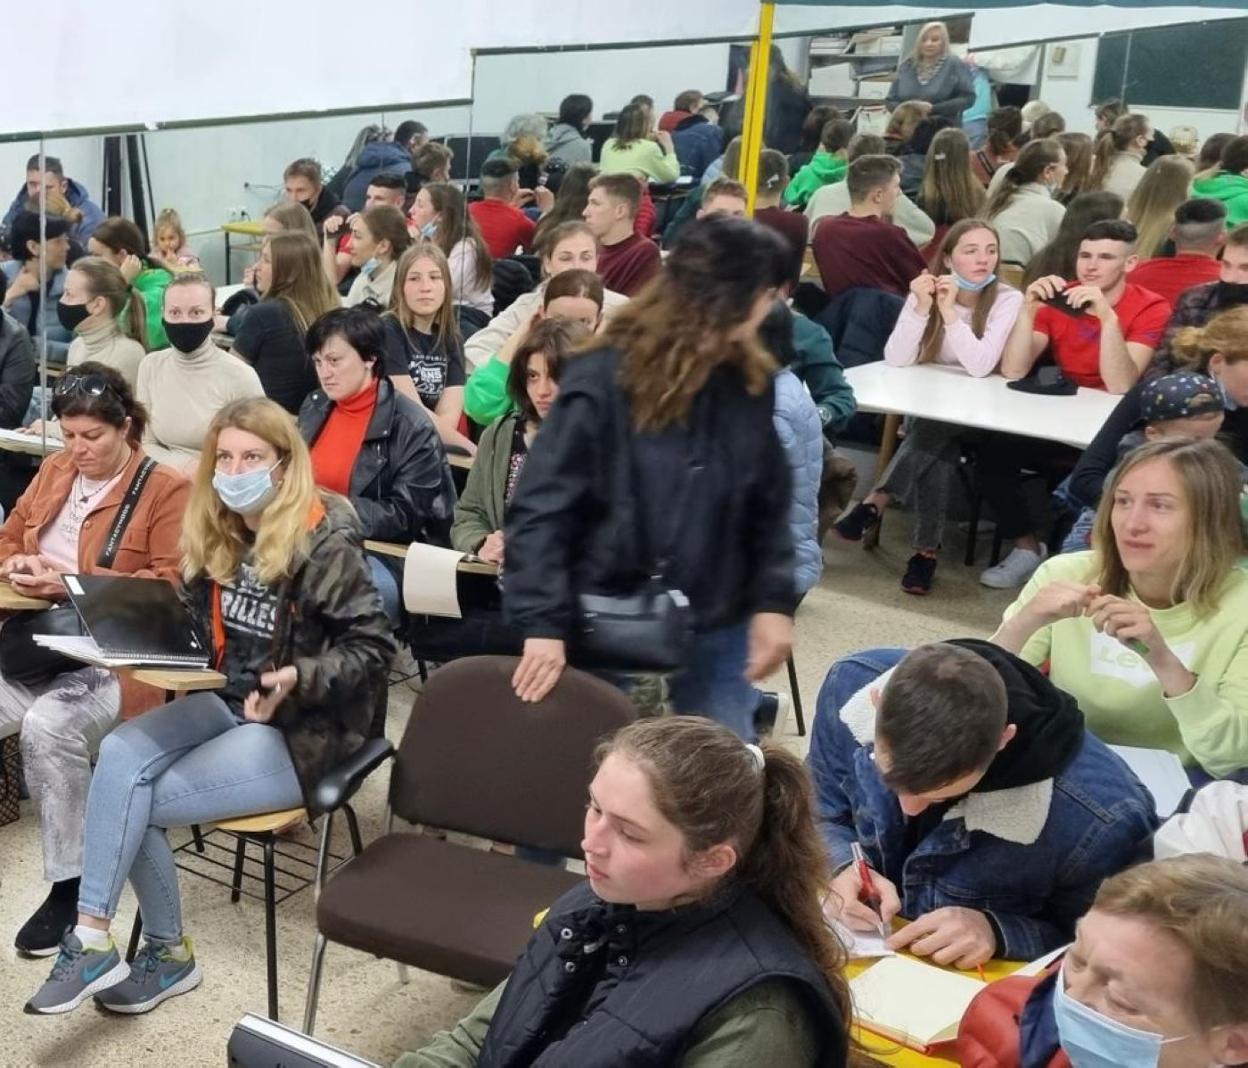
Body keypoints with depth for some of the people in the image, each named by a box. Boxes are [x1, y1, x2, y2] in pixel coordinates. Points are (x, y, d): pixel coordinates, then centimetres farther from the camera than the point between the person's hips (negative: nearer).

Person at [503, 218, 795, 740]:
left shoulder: (750, 382, -1)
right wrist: (543, 623, -21)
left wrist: (773, 600, -3)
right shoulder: (604, 380, -14)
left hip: (717, 627, 4)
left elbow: (770, 507, 7)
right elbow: (540, 511, -14)